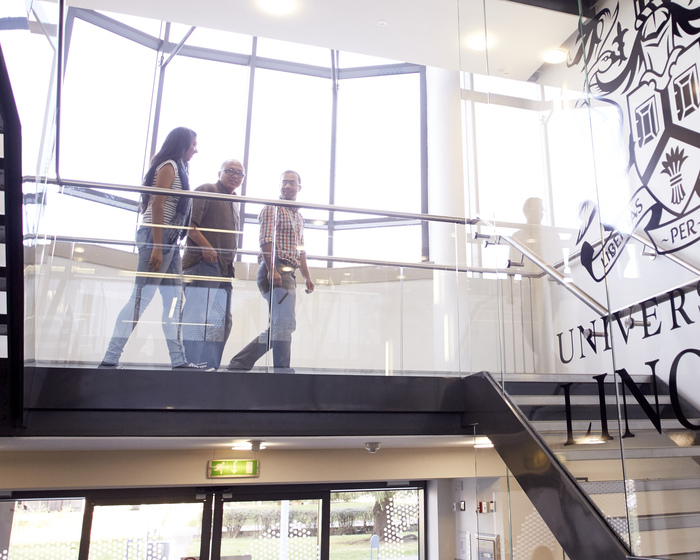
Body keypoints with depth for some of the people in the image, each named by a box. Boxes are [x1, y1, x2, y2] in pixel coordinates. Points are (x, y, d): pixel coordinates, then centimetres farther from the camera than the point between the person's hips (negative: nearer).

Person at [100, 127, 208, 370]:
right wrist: (157, 247, -21)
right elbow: (157, 206, -15)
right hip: (158, 238, -10)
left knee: (174, 300, 6)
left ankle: (179, 360, 8)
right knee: (141, 298, -11)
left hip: (170, 241, 10)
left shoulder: (177, 168, 23)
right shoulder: (168, 166, -5)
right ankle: (110, 359, -8)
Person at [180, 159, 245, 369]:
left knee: (222, 321, 7)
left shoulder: (233, 202, 26)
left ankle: (211, 368, 11)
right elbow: (189, 223, -11)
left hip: (224, 269, 9)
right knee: (199, 317, -13)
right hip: (203, 264, -9)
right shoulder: (206, 190, 1)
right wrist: (206, 247, -21)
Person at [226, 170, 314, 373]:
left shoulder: (298, 217, 27)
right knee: (285, 323, -15)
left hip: (288, 273, 9)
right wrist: (272, 270, -22)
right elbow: (266, 241, -12)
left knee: (277, 327, 8)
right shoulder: (272, 208, 1)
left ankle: (238, 364, 12)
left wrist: (307, 277, 18)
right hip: (275, 271, -9)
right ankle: (283, 370, -11)